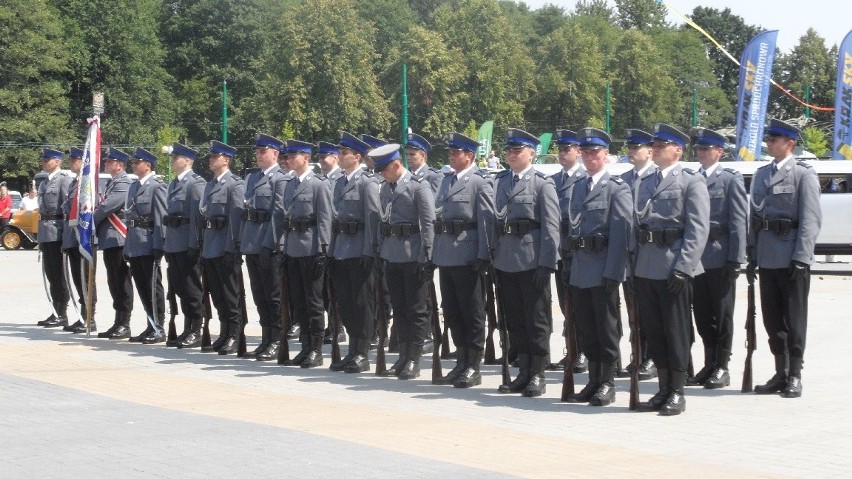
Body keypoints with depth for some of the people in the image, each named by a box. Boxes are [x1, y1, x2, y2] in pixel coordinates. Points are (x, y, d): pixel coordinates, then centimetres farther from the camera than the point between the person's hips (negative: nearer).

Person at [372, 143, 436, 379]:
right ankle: (403, 356, 20)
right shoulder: (385, 188, 12)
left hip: (413, 256, -7)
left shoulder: (419, 187, -10)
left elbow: (428, 224, -13)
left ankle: (414, 360, 4)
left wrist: (426, 259, -17)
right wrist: (380, 251, 13)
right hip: (392, 257, 7)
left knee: (417, 310, 0)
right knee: (399, 309, 12)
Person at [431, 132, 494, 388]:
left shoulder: (480, 181, -7)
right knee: (451, 313, 13)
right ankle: (461, 364, 22)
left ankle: (473, 368, 6)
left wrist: (483, 256, -18)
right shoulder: (447, 180, 16)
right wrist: (434, 251, 13)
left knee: (472, 314, 0)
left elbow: (487, 219, -13)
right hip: (446, 257, 8)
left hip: (468, 258, -8)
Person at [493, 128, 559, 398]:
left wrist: (546, 263, -16)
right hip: (505, 261, 6)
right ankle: (523, 372, 20)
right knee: (515, 319, 11)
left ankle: (538, 375, 8)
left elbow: (551, 226, -10)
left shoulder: (542, 183, -4)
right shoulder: (500, 182, 12)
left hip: (532, 261, -6)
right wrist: (491, 255, 7)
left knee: (536, 319, 1)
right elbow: (493, 219, 14)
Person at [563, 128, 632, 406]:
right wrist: (570, 264, 12)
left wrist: (612, 273, -19)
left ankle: (608, 384, 9)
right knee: (587, 329, 12)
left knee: (606, 328, 1)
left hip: (603, 271, -7)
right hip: (580, 272, 7)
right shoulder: (578, 188, 15)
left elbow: (622, 233, -13)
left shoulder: (617, 189, -7)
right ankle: (594, 381, 20)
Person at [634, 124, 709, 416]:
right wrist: (635, 265, 11)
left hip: (674, 269, -7)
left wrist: (683, 268, -18)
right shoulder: (646, 184, 18)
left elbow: (698, 229, -11)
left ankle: (677, 393, 7)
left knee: (676, 332, 0)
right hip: (646, 269, 7)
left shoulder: (692, 182, -3)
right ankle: (664, 389, 19)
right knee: (653, 332, 10)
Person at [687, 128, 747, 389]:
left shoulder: (731, 179, -2)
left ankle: (722, 368, 11)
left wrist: (735, 259, -14)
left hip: (720, 258, -5)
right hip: (696, 258, 5)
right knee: (702, 315, 10)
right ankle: (709, 365, 20)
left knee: (722, 315, 3)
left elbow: (738, 222, -7)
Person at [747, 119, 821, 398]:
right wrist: (752, 256, 11)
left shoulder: (804, 175, -5)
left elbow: (811, 220, -11)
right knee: (772, 319, 10)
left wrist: (801, 257, -18)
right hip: (767, 258, 6)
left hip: (792, 258, -6)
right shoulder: (761, 175, 14)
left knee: (794, 319, 1)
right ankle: (780, 373, 19)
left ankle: (795, 376, 8)